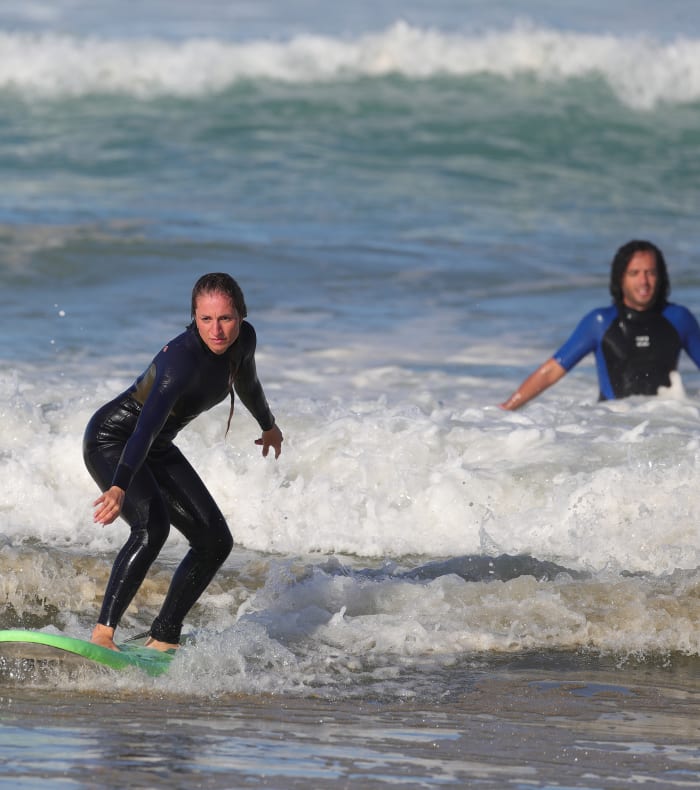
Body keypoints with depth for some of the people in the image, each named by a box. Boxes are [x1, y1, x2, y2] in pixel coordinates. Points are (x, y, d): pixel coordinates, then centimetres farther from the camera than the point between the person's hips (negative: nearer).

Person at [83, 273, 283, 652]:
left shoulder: (243, 339, -8)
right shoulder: (184, 358, -32)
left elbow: (247, 384, 16)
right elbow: (146, 426, -44)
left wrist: (268, 426, 35)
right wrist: (119, 488, -56)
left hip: (156, 450, 9)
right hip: (112, 439, -9)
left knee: (215, 541, 2)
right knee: (152, 525, -32)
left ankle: (162, 639, 6)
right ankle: (102, 634, -32)